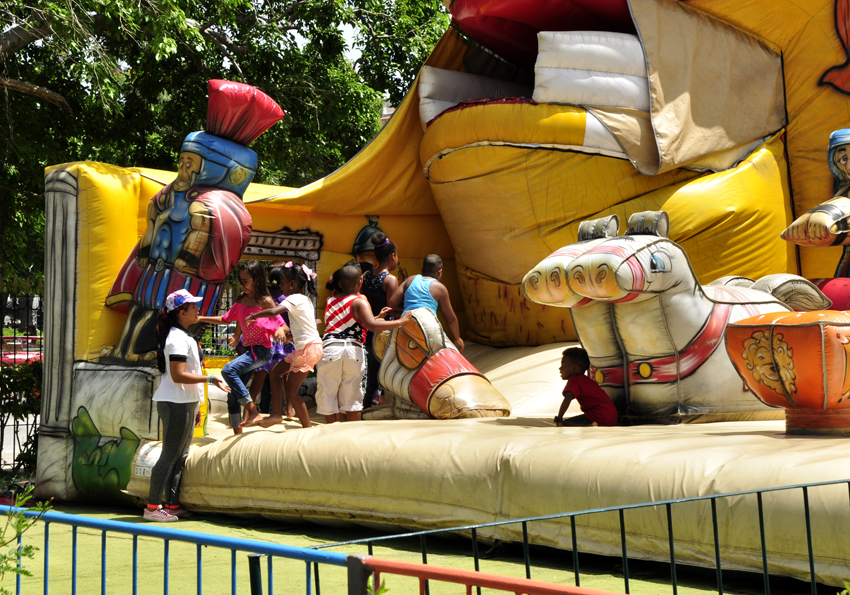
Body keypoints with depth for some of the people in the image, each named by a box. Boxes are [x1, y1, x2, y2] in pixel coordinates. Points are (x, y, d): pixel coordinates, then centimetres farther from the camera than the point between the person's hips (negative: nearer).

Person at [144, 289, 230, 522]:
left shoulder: (184, 336, 17)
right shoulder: (177, 338, -15)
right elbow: (178, 375, -23)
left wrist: (195, 406, 21)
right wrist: (210, 378, -21)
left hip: (185, 403, 10)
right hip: (175, 404, -10)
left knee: (180, 456, 12)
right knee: (170, 456, -6)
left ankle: (172, 504, 17)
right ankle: (152, 507, -2)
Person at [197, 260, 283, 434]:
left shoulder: (265, 302, -10)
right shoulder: (242, 299, 8)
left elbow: (280, 325, -8)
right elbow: (225, 319, 18)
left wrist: (280, 331, -31)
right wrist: (201, 319, 12)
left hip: (261, 350, -7)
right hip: (248, 349, 7)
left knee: (228, 369, -30)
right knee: (233, 395, 5)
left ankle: (252, 411, -24)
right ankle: (238, 434, 16)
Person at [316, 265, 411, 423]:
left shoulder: (331, 301, 17)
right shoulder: (360, 302, 0)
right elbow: (371, 325, -18)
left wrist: (378, 316, 22)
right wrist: (400, 321, -12)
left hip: (330, 349, 2)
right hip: (353, 350, -2)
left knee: (328, 393, 11)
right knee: (352, 395, 10)